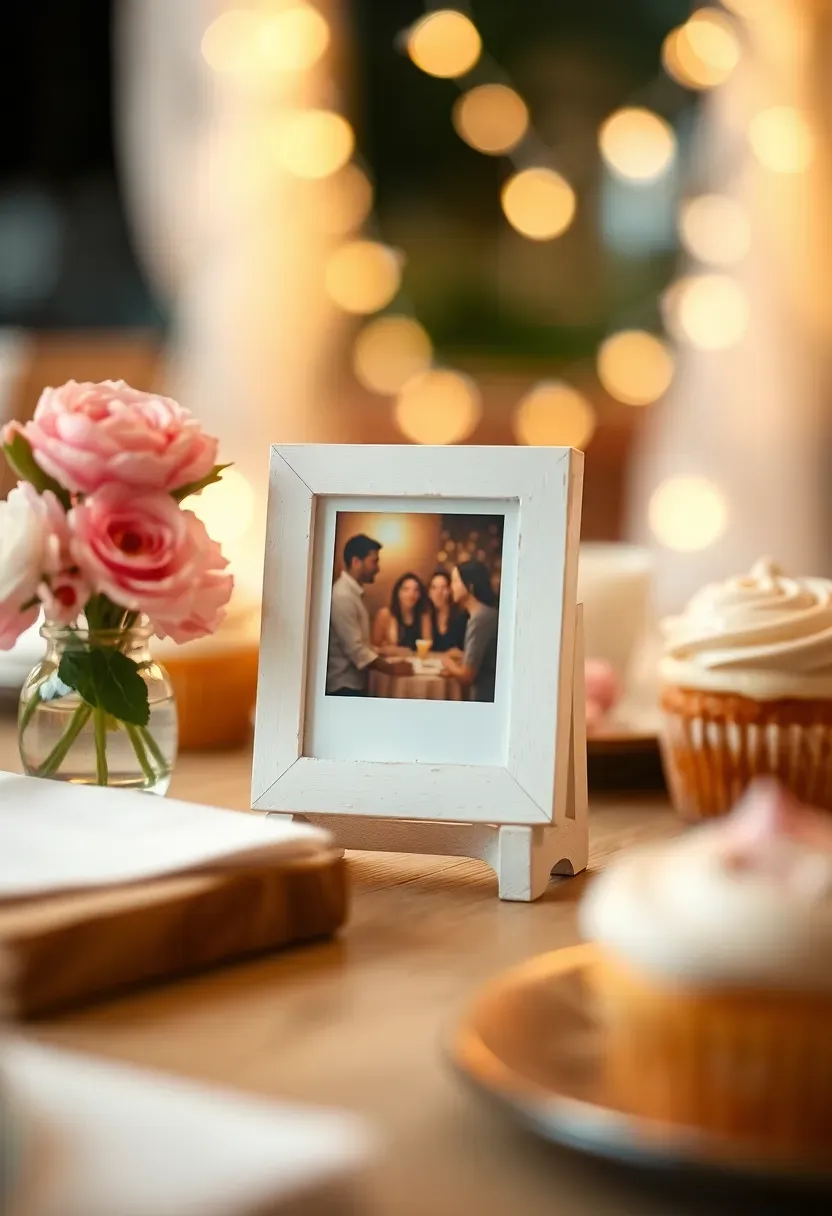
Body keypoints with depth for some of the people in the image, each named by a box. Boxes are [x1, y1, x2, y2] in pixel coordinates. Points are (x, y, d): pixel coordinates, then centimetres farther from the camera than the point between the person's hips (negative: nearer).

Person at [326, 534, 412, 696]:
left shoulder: (353, 592, 13)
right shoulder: (343, 596, -19)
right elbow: (354, 649, -23)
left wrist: (385, 658, 10)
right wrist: (391, 668, -16)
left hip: (354, 683, 10)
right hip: (344, 686, -10)